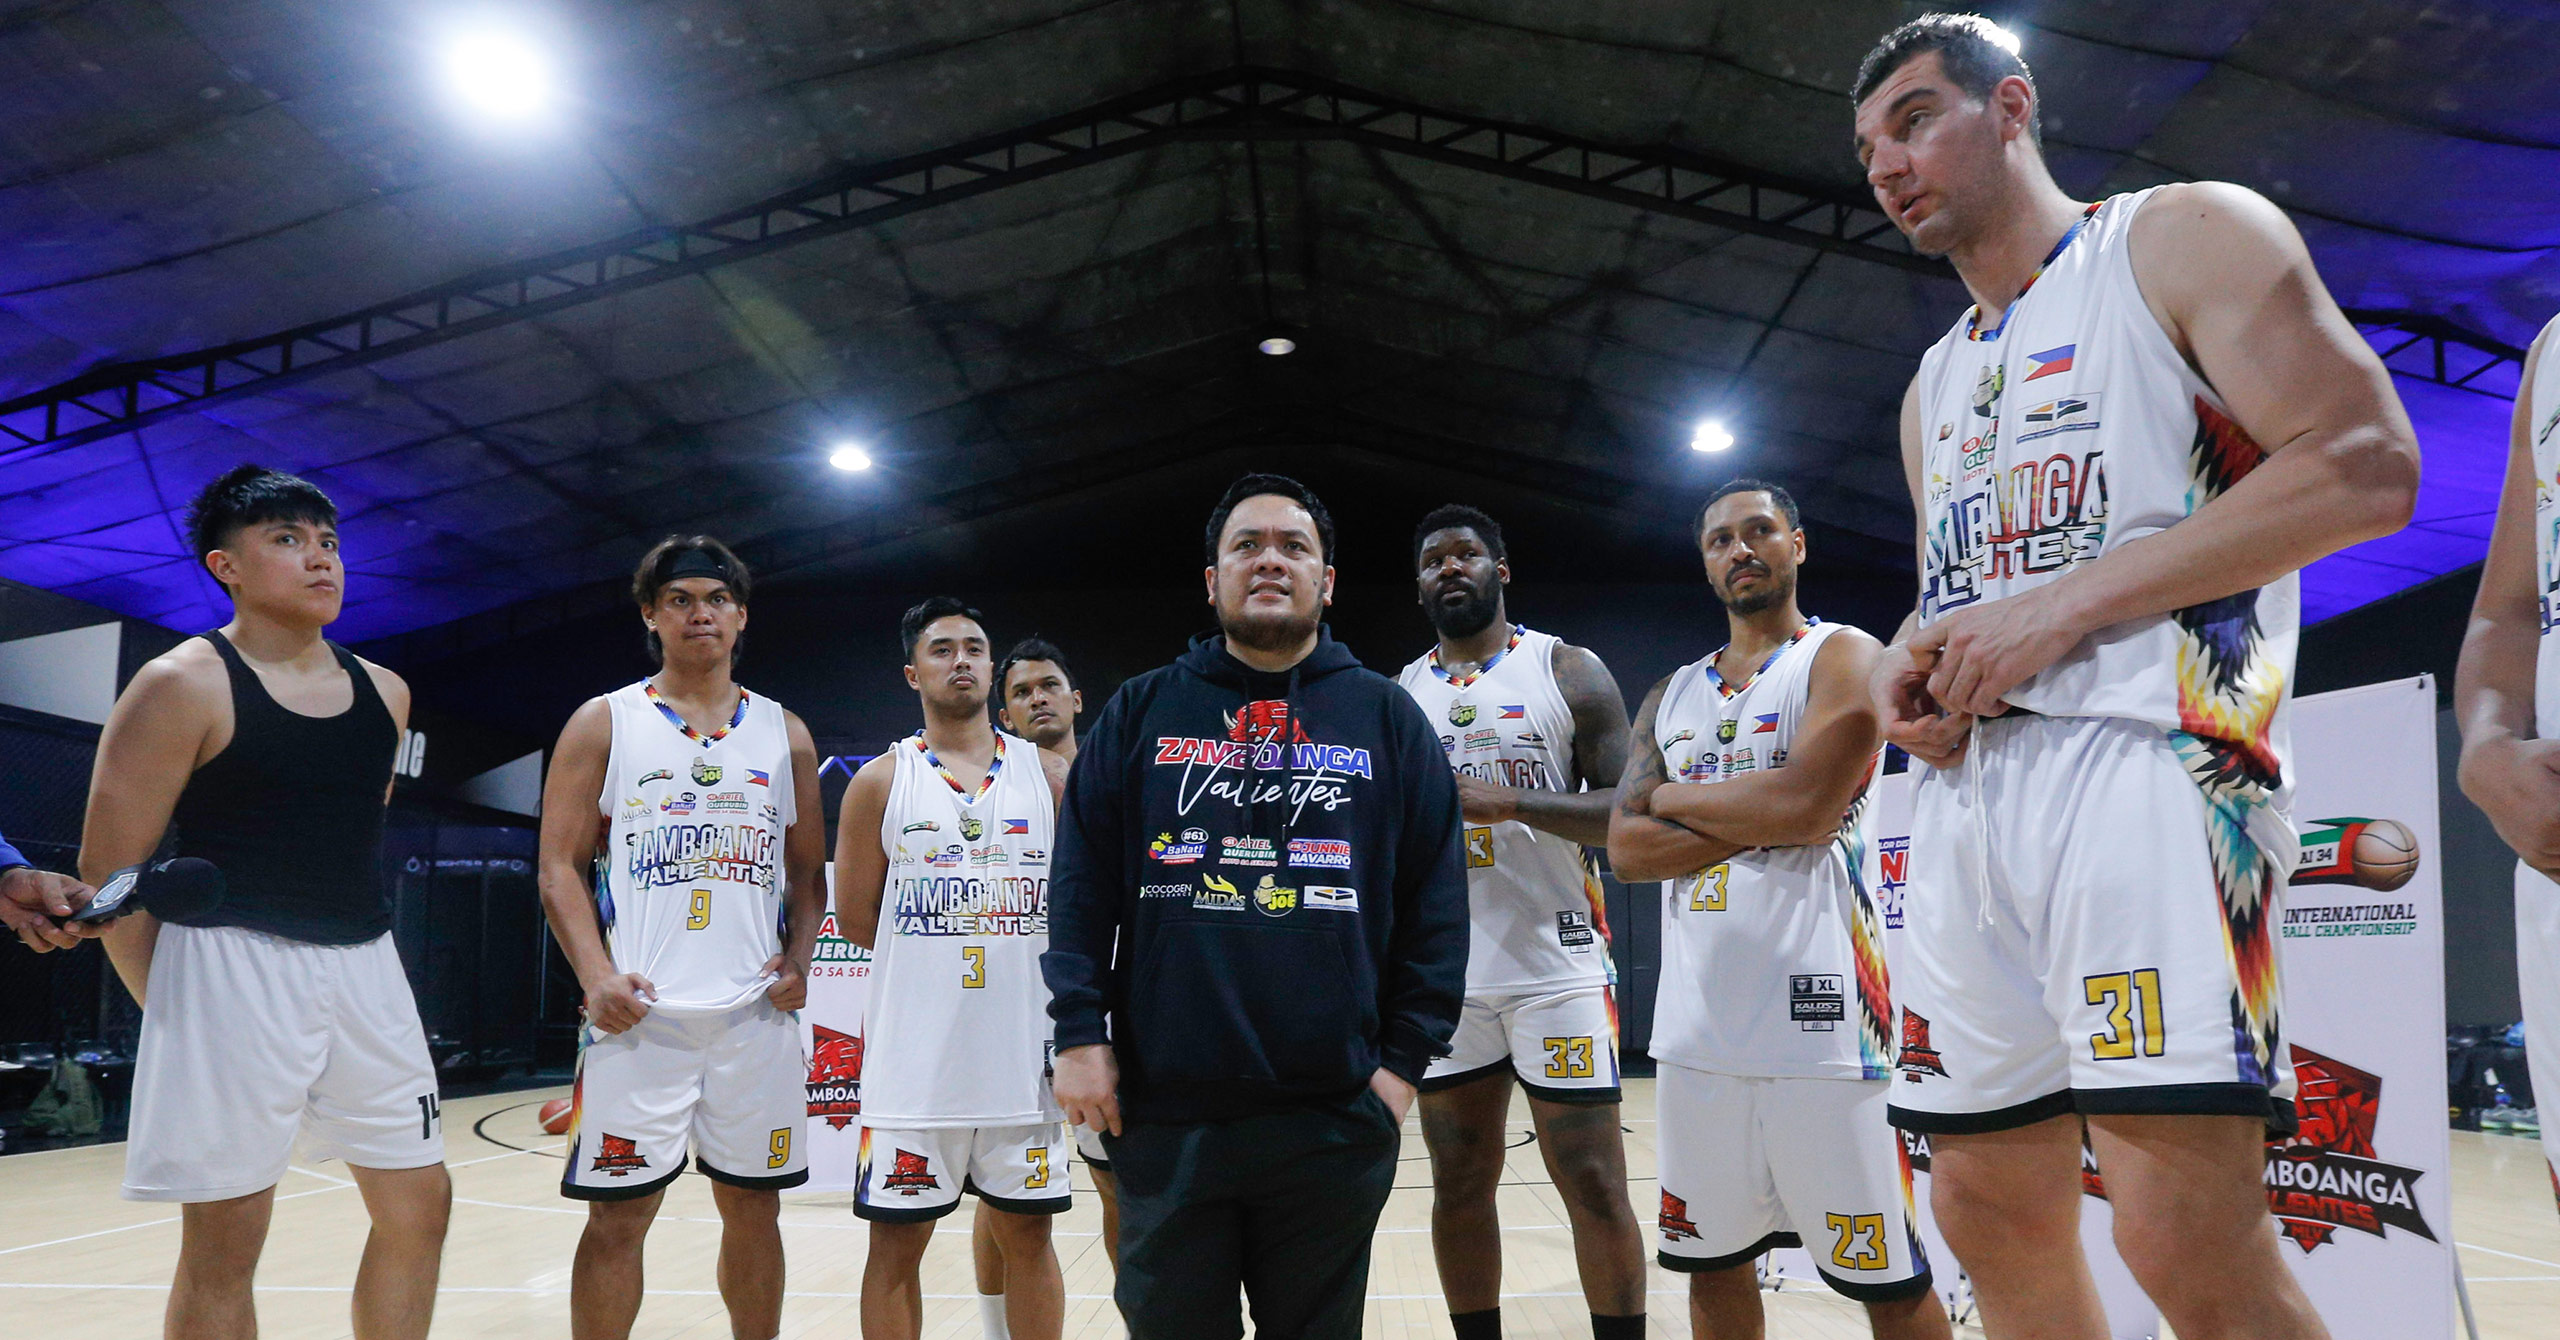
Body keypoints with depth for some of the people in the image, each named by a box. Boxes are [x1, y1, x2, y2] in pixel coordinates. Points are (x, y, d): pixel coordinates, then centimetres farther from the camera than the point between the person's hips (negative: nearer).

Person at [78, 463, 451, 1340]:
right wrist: (176, 1006, -3)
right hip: (234, 970, -6)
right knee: (226, 1235, 2)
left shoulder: (385, 694, 9)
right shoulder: (183, 686, -8)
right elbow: (109, 870, -7)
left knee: (419, 1201, 9)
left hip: (367, 971, 6)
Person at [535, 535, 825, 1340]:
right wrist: (596, 976, -13)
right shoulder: (603, 724, 4)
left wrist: (798, 959, -3)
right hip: (641, 1013, -2)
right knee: (617, 1213, 2)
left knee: (753, 1208, 11)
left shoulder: (784, 734, 11)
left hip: (757, 1014, 3)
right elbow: (561, 866, 0)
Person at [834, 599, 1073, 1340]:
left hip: (1027, 1051, 2)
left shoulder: (1049, 775, 6)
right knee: (898, 1240, 7)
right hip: (915, 1056, -1)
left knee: (1027, 1233, 11)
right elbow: (857, 919, 3)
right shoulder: (880, 781, 2)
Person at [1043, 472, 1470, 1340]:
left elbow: (1435, 899, 3)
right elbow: (1083, 884, 5)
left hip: (1336, 1116, 0)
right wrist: (1079, 1032, -3)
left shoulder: (1387, 717, 6)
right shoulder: (1141, 712, 8)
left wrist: (1406, 1059, -2)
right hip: (1162, 1112, 1)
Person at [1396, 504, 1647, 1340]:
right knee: (1459, 1184, 10)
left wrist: (1509, 803, -18)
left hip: (1556, 967, -3)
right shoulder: (1399, 697, 11)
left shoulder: (1568, 671, 1)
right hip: (1442, 978, 3)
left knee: (1594, 1186, 0)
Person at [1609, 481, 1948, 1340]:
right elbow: (1626, 849, 3)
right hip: (1696, 1021, 6)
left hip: (1816, 1014, -6)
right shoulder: (1672, 696, 15)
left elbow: (1806, 801, -19)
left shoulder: (1844, 657, -1)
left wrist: (1676, 797, -3)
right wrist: (1759, 818, -10)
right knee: (1712, 1260, 15)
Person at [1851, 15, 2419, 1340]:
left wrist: (2066, 604, -14)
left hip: (2142, 761, -7)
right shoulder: (1934, 385, 25)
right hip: (1966, 788, 7)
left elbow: (2365, 468, -8)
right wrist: (1906, 666, 5)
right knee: (1989, 1211, 9)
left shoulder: (2183, 238, 5)